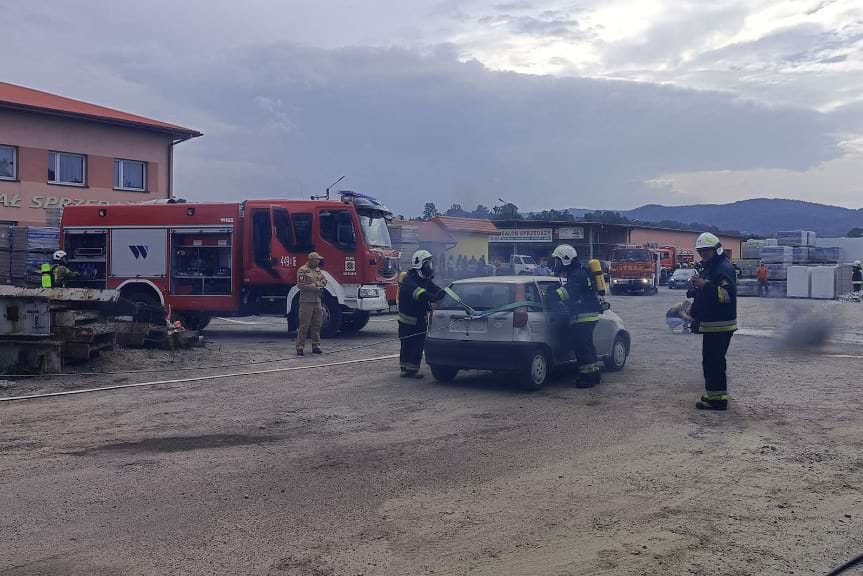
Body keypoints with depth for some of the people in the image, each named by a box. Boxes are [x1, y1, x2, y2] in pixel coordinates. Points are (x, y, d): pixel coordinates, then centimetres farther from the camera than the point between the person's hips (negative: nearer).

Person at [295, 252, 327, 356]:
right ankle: (300, 348, -3)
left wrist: (316, 284, -5)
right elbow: (300, 285, -14)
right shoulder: (302, 270, -7)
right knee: (304, 326, -7)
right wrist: (314, 287, -14)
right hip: (306, 301, -7)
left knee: (317, 325, 9)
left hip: (317, 301, 7)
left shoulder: (318, 270, 17)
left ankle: (316, 346, 16)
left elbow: (324, 281, 15)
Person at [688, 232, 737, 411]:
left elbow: (727, 294, -26)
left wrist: (705, 285, -30)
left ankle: (717, 398, -7)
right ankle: (713, 394, 25)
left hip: (720, 325, -11)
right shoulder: (708, 268, 20)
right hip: (710, 324, 11)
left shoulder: (724, 268, -13)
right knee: (710, 361, 16)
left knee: (714, 362, -10)